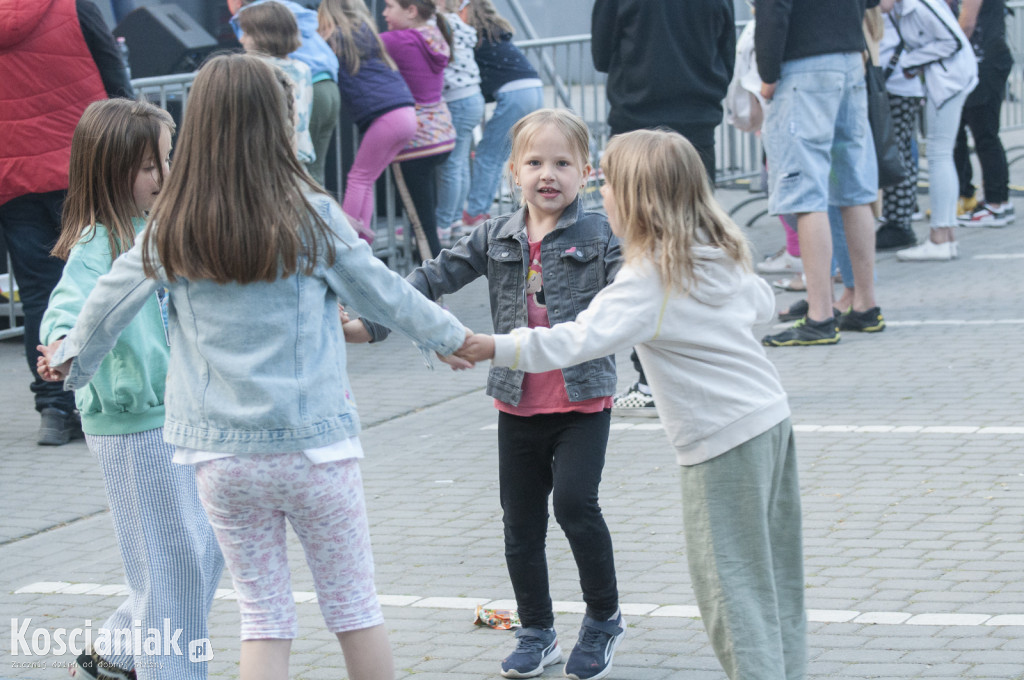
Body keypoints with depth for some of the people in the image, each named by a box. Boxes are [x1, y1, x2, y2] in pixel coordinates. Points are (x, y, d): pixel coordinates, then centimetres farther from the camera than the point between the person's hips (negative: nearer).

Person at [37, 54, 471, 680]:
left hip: (222, 453, 2)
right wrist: (450, 334, 21)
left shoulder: (173, 229, -1)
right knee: (353, 605, 10)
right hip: (315, 445, -2)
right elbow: (383, 294, 3)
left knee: (264, 617, 10)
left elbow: (111, 300, 12)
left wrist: (71, 357, 32)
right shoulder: (311, 216, -8)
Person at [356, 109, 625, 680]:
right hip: (518, 404, 4)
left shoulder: (599, 237, -5)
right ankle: (537, 633, 26)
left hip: (583, 401, -4)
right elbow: (435, 278, 2)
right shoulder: (495, 239, 5)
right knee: (521, 520, 10)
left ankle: (604, 618, 5)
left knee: (574, 502, -17)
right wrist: (374, 321, -9)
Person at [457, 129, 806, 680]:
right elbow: (763, 304, 22)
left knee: (729, 583, -1)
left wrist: (497, 349, -24)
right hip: (770, 416, 9)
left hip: (724, 441, -9)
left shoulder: (649, 279, -18)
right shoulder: (722, 251, 7)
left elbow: (581, 338, -26)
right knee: (773, 574, 17)